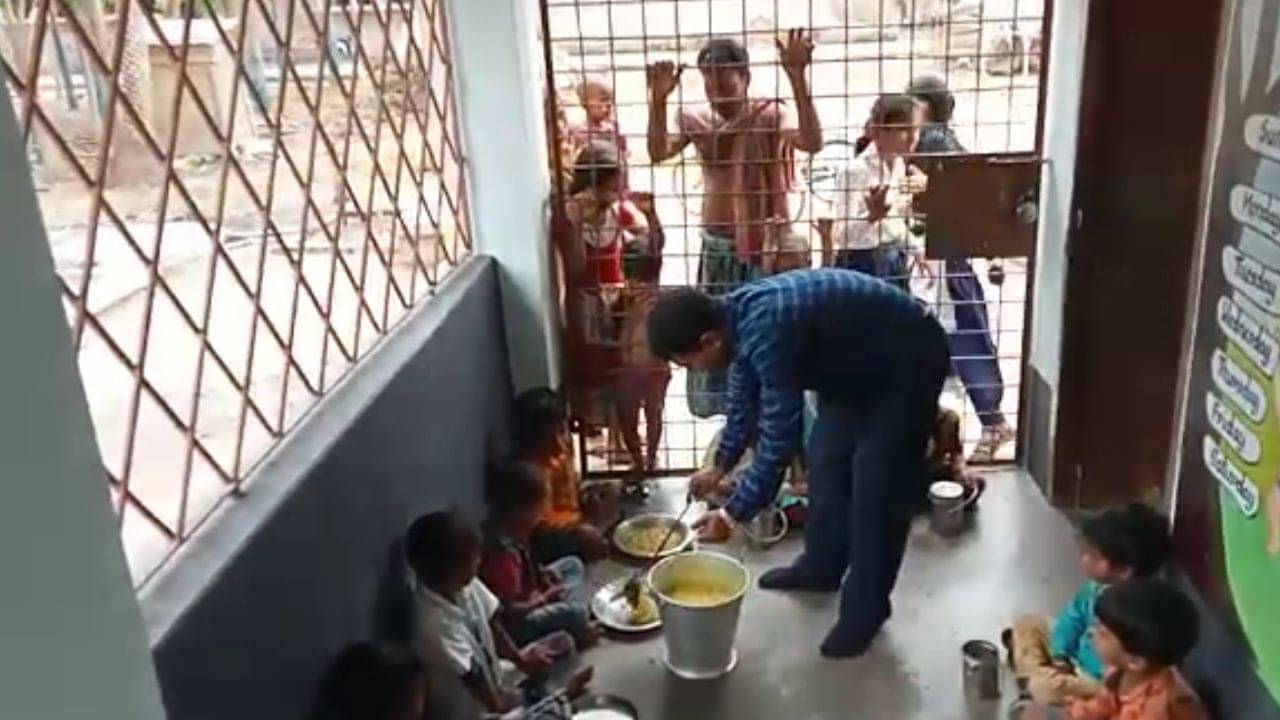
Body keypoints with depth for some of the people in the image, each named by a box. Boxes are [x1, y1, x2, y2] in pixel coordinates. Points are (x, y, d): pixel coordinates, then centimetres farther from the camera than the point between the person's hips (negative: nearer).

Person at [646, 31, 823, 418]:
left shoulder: (771, 115, -10)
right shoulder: (695, 120, 0)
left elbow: (812, 142, -29)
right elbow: (659, 153, -18)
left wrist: (797, 78, -38)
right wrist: (658, 100, -32)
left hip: (764, 248, -3)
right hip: (717, 248, 4)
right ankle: (731, 413, 34)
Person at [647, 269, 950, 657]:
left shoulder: (768, 331, -36)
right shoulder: (739, 319, -7)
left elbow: (779, 437, -31)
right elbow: (745, 401, 11)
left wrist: (735, 513, -22)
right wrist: (720, 466, 22)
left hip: (908, 360, -9)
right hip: (859, 362, 9)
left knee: (875, 487, -5)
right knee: (827, 462, 15)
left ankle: (866, 608, 9)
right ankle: (820, 568, 32)